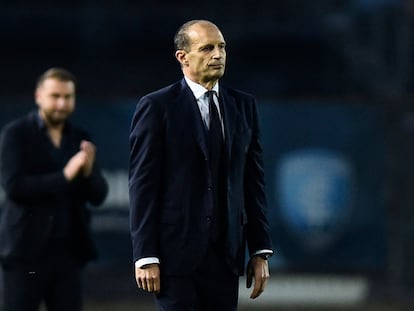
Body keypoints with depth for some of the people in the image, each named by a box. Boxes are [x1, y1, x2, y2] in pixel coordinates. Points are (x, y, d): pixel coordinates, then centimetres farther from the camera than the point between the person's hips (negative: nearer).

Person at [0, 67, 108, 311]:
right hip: (27, 251, -4)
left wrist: (88, 171, -14)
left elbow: (99, 195, 7)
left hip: (69, 251, 4)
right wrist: (64, 176, -21)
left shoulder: (80, 139, 11)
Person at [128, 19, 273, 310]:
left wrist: (260, 250, 7)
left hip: (226, 253, 4)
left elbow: (253, 180, 12)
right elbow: (142, 185, -6)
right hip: (177, 252, -4)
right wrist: (145, 257, -11)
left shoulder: (243, 105, 11)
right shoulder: (156, 107, -3)